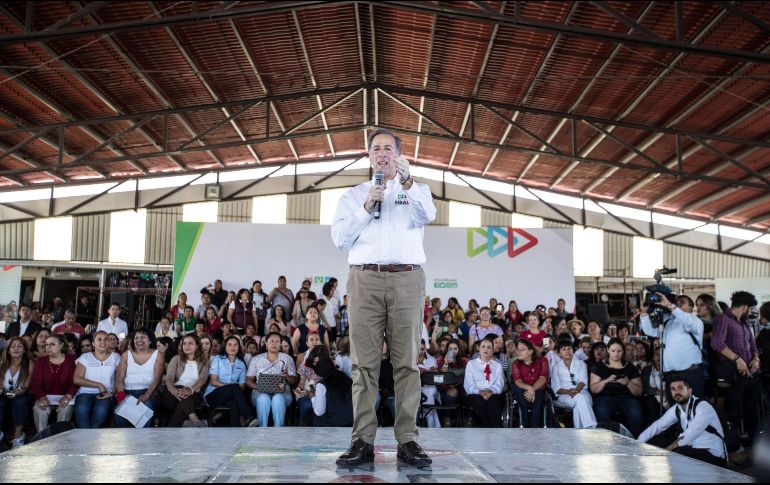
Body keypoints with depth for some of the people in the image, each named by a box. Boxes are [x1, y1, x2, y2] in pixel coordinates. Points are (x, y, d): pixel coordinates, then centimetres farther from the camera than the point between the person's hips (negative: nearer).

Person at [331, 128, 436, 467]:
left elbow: (428, 215, -6)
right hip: (365, 279, 1)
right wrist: (366, 207, -3)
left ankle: (407, 440, -1)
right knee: (364, 362, -3)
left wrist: (408, 182, -20)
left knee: (407, 362, -3)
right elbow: (339, 238, 7)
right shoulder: (353, 195, 19)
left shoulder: (417, 190, 17)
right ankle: (363, 441, -2)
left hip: (407, 280, 0)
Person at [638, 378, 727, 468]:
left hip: (714, 455, -7)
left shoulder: (703, 407, -19)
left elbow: (688, 436, -28)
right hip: (694, 451, 7)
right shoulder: (676, 409, 4)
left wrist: (666, 451, -27)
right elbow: (657, 426, 4)